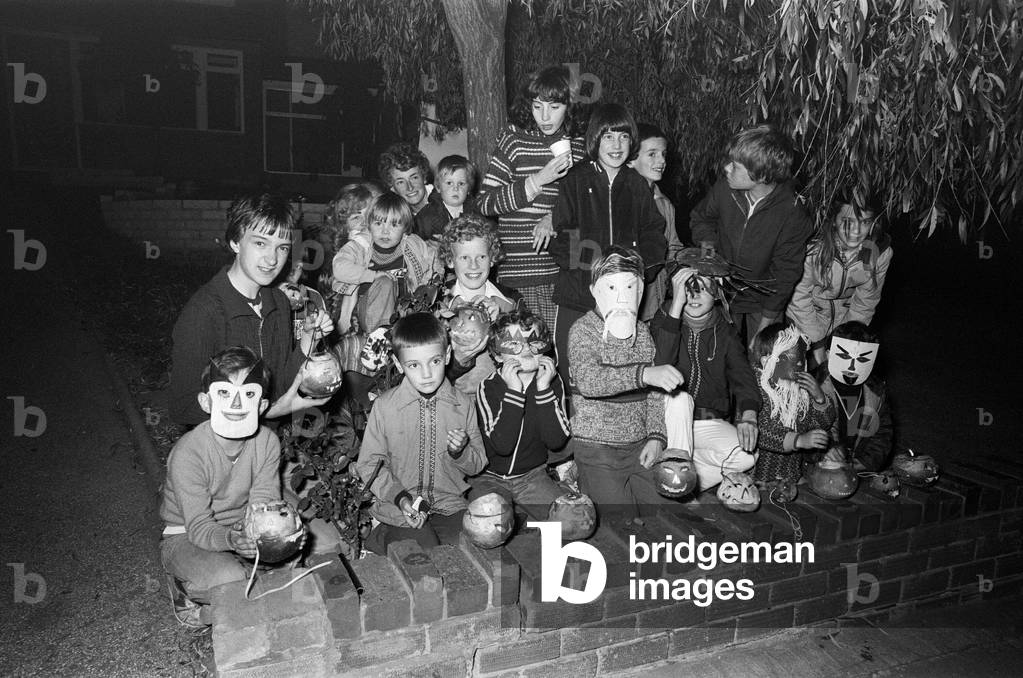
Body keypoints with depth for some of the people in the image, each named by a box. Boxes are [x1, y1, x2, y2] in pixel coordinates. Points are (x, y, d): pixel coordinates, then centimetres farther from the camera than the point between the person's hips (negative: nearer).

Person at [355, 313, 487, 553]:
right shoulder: (384, 407, -5)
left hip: (449, 504, 3)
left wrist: (460, 452, -14)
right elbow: (368, 464, 0)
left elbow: (477, 465, 8)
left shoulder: (463, 404, 0)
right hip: (399, 506, -2)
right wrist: (400, 497, -14)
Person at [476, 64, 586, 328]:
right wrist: (537, 181, -13)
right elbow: (484, 204, -4)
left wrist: (556, 217, -5)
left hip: (565, 272, 2)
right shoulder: (514, 140, 0)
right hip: (518, 272, -2)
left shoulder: (580, 146, 8)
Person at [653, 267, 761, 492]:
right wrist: (677, 304, -28)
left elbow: (742, 375, -8)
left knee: (746, 456, -25)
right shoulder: (663, 321, -2)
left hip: (711, 424, 2)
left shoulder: (725, 332, 6)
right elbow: (660, 364, -23)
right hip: (671, 421, -2)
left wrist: (748, 416, -29)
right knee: (679, 397, -34)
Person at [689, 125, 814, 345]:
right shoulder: (725, 188, -15)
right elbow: (700, 217, 8)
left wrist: (767, 319, -12)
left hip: (762, 303, -3)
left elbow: (785, 274, -15)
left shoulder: (793, 215, -25)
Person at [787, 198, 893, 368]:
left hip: (845, 314, 2)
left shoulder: (881, 252, -23)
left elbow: (866, 301, -7)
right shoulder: (812, 247, -34)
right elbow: (800, 297, -21)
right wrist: (817, 344, -17)